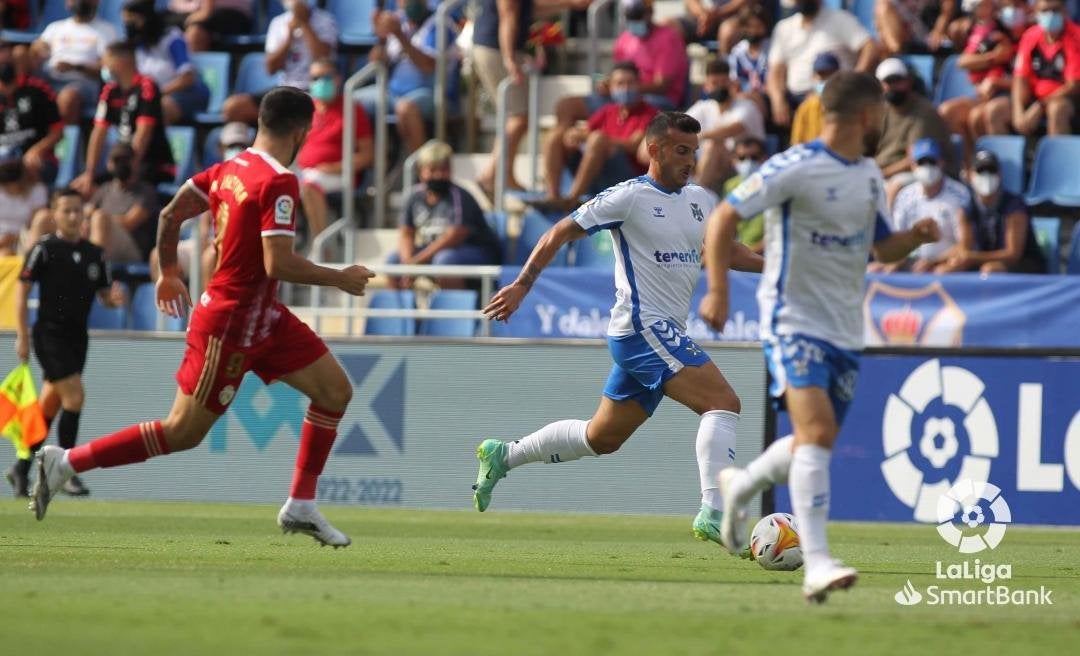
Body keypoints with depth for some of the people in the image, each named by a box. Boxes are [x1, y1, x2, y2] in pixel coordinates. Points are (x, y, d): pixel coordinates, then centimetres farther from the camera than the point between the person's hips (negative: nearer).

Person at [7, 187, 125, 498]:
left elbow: (104, 295, 15)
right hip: (49, 335, -6)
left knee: (49, 407, 10)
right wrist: (22, 336, -11)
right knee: (74, 396, -17)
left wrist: (114, 298, -10)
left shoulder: (94, 254, 9)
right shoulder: (44, 250, -7)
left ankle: (21, 470, 21)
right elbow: (22, 291, -5)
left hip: (77, 338, 6)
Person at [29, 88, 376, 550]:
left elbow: (170, 214, 10)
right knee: (183, 432, -1)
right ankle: (65, 463, 6)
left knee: (336, 390, 8)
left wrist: (169, 274, 24)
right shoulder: (279, 183, -22)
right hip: (230, 325, -9)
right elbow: (277, 264, -28)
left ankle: (301, 507, 12)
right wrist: (339, 279, -15)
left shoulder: (229, 169, 4)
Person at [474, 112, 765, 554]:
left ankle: (501, 456, 32)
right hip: (644, 328, -9)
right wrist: (522, 285, -7)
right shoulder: (630, 197, -8)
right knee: (723, 402, -20)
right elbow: (562, 233, -4)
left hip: (662, 335, 9)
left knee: (602, 438, 17)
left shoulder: (700, 200, 14)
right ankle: (713, 513, -27)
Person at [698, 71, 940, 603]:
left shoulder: (869, 176, 11)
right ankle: (817, 565, -25)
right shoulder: (796, 167, -14)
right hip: (794, 321, -8)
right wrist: (717, 290, -21)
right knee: (817, 429, -22)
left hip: (844, 329, 8)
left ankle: (739, 487, 42)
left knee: (814, 440, 12)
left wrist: (918, 236, -1)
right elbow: (724, 216, -12)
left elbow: (883, 247, 22)